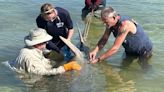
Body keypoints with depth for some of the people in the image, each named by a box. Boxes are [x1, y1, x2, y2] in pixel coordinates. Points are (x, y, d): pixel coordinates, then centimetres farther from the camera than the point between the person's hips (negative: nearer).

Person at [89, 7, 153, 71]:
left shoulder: (124, 25, -37)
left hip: (144, 50, -7)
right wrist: (95, 50, -20)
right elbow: (104, 39, -1)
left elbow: (115, 48, -36)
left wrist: (98, 59, -31)